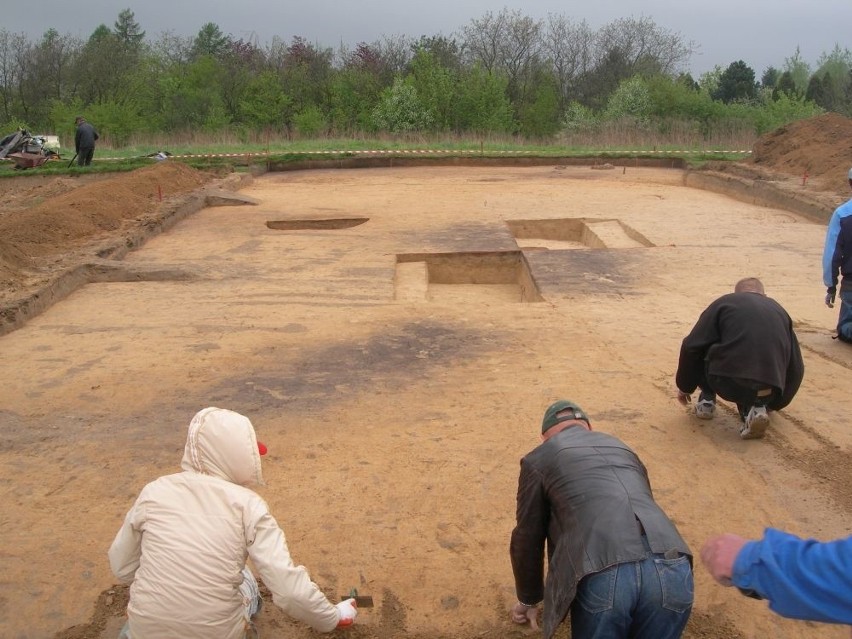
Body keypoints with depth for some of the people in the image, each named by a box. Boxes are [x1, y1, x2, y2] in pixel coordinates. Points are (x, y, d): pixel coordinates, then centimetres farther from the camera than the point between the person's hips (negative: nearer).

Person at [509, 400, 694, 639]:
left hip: (603, 577, -4)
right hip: (672, 568, 4)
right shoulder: (621, 447, 33)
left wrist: (529, 601, 39)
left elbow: (527, 539, 23)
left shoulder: (539, 459, 19)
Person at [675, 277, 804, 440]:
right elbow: (796, 368, 27)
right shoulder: (779, 310, 27)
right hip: (767, 391, 2)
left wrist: (684, 387, 21)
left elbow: (691, 347, 7)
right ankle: (756, 407, 7)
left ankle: (707, 400, 20)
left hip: (726, 382, -2)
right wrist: (776, 403, 41)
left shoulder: (725, 302, 16)